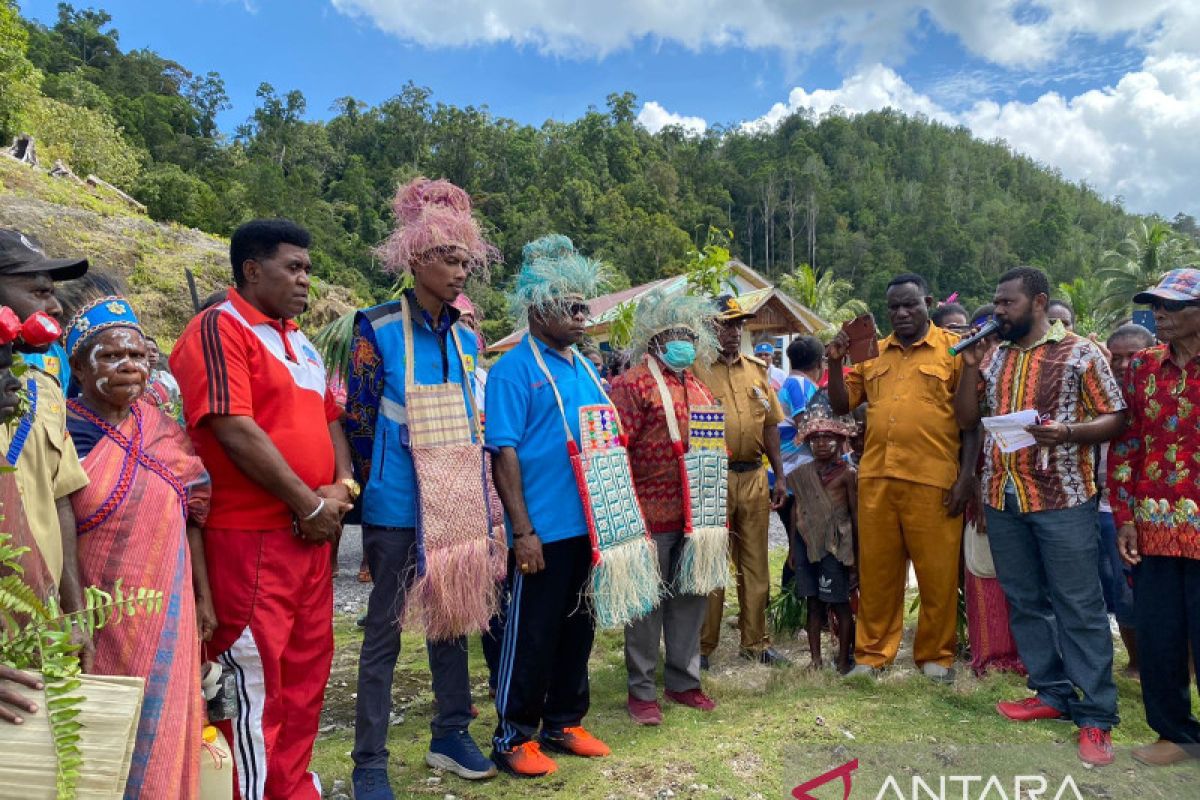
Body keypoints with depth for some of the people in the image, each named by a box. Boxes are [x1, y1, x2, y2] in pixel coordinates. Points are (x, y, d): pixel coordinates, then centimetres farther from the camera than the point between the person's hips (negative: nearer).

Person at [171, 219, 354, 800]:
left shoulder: (299, 342, 17)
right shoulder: (218, 328, -9)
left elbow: (328, 419, 18)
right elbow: (235, 431, -19)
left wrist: (341, 488, -1)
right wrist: (310, 505, -14)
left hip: (311, 533, 8)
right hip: (250, 536, -8)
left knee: (306, 666, 15)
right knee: (253, 676, 2)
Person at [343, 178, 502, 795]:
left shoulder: (465, 337, 7)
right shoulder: (378, 330, -9)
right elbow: (359, 421, -6)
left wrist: (476, 499, 14)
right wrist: (372, 493, -2)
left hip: (458, 504, 6)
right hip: (397, 507, -5)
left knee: (453, 620, 16)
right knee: (384, 632, 6)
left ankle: (450, 736, 33)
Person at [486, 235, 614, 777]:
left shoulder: (584, 369, 11)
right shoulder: (515, 370, -11)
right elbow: (504, 454, -15)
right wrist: (522, 531, -18)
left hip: (588, 525, 7)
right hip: (543, 530, -7)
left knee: (577, 627, 16)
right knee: (531, 634, 4)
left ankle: (564, 723, 32)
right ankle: (513, 736, 20)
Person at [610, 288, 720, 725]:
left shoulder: (698, 388, 16)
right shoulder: (631, 384, -8)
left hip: (696, 517, 7)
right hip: (652, 518, -7)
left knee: (692, 597, 14)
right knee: (648, 603, 4)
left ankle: (683, 680, 30)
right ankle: (642, 689, 19)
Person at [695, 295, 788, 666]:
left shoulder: (757, 370, 13)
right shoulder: (698, 370, -4)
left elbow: (770, 426, 16)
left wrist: (779, 476, 13)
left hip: (754, 476, 5)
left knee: (755, 562, 12)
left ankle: (754, 642, 24)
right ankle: (703, 645, 15)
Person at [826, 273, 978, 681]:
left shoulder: (954, 349, 2)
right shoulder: (872, 353, 14)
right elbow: (841, 405, 16)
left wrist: (967, 475, -7)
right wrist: (835, 364, 0)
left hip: (934, 480, -3)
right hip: (875, 478, 4)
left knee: (937, 573, 5)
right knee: (876, 570, 10)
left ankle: (935, 656, 22)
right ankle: (872, 653, 22)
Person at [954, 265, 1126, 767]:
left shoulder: (1080, 352, -3)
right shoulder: (996, 358, 12)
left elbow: (1115, 418, -3)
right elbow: (966, 420, 10)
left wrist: (1068, 432, -22)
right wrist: (971, 365, -1)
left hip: (1062, 498, -5)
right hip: (1003, 498, 6)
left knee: (1079, 607, -1)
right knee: (1025, 602, 12)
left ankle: (1096, 716, 7)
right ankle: (1052, 693, 25)